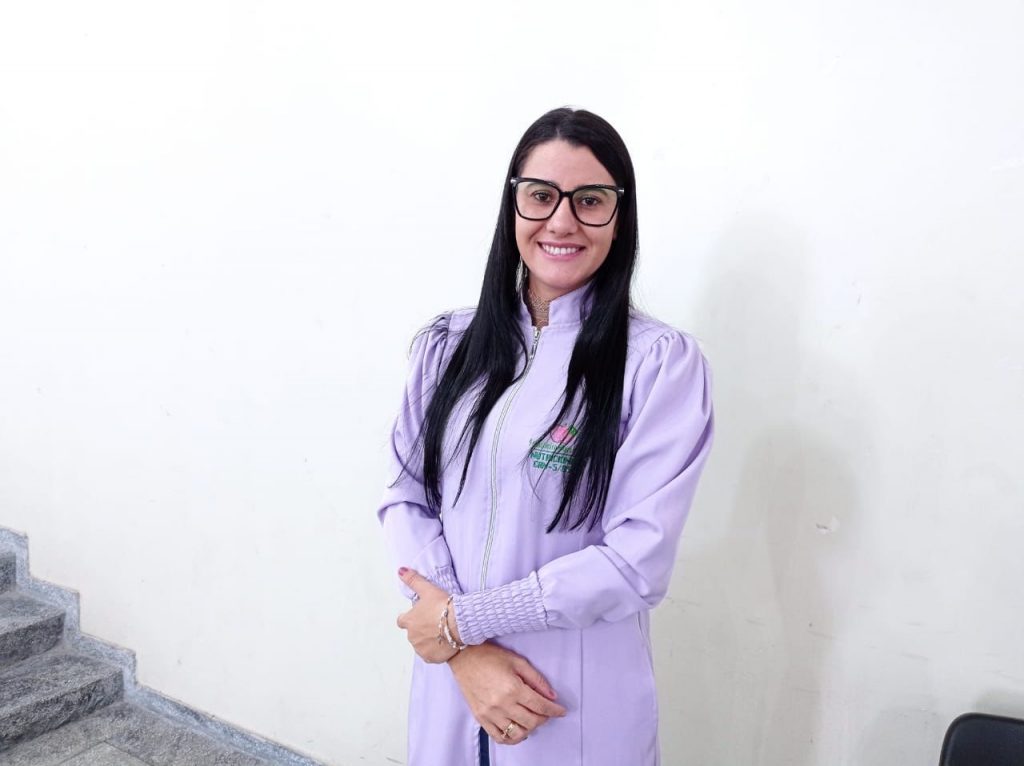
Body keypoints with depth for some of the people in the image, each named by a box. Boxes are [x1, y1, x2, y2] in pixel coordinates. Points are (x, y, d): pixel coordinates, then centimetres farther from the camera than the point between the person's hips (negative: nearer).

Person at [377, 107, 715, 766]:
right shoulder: (447, 345, -1)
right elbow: (406, 498, -2)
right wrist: (467, 654, -13)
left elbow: (639, 559, -17)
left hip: (580, 704, -3)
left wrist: (463, 619, -13)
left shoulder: (662, 361, -14)